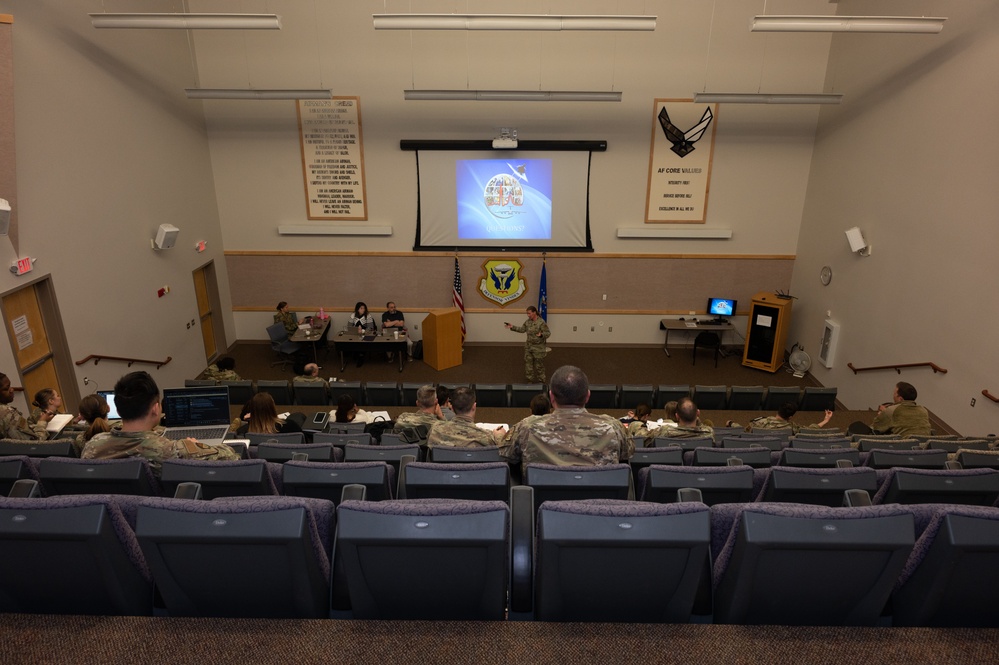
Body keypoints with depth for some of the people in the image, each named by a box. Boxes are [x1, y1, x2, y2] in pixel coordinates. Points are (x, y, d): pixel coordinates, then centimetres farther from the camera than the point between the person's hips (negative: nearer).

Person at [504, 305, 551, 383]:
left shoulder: (541, 322, -19)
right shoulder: (528, 321, 2)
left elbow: (548, 333, -17)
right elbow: (522, 329, 14)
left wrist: (541, 335, -37)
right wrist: (512, 327, 7)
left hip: (539, 347, -7)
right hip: (529, 346, 7)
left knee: (539, 364, 5)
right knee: (528, 362, 12)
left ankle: (540, 380, 21)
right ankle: (530, 379, 26)